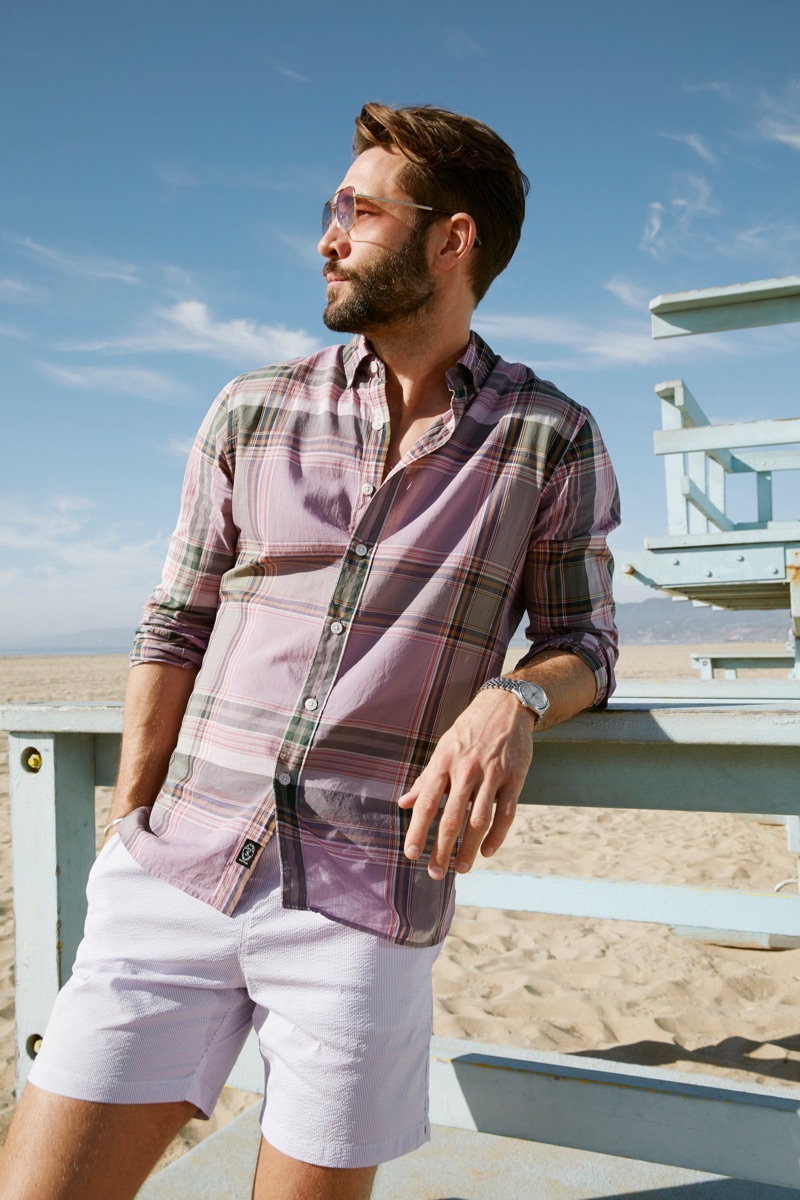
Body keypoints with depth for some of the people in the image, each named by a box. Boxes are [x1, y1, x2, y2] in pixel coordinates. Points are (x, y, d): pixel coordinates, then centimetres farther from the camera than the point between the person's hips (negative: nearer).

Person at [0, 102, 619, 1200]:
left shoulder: (552, 442, 4)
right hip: (177, 871, 3)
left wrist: (513, 701, -16)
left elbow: (583, 640, 7)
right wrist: (129, 826, 9)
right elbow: (175, 630, 11)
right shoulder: (255, 413, 9)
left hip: (367, 900, -2)